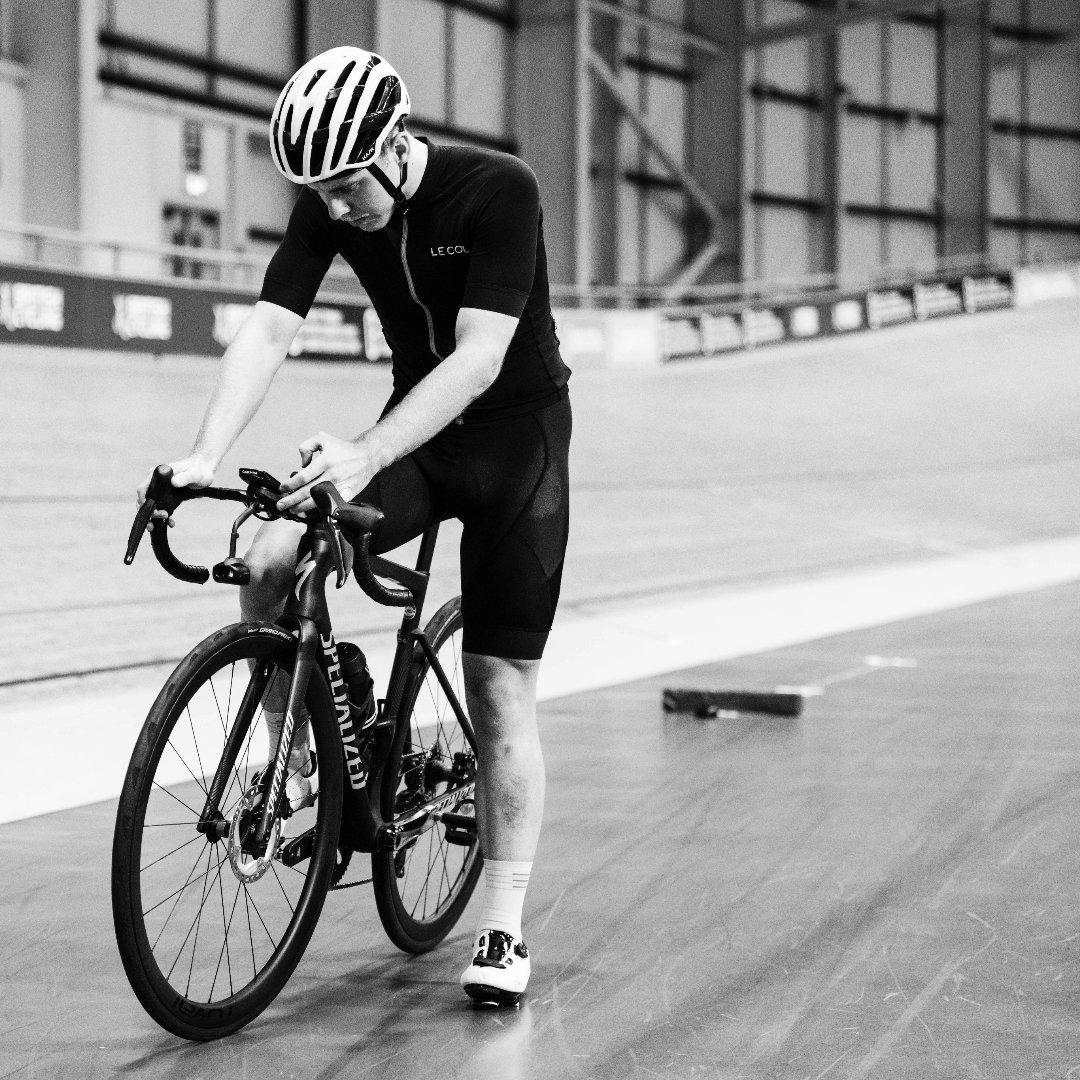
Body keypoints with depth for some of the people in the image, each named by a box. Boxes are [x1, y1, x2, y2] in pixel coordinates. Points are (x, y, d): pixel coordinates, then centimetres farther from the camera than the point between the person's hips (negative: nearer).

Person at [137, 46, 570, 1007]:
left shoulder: (500, 190, -25)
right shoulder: (328, 207, -10)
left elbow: (479, 356, -32)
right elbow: (269, 330, -16)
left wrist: (364, 455, -43)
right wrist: (203, 458, -31)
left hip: (517, 434, -4)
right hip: (415, 431, 4)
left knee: (501, 690, -6)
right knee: (269, 565, -20)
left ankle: (503, 930, 2)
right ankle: (299, 755, 2)